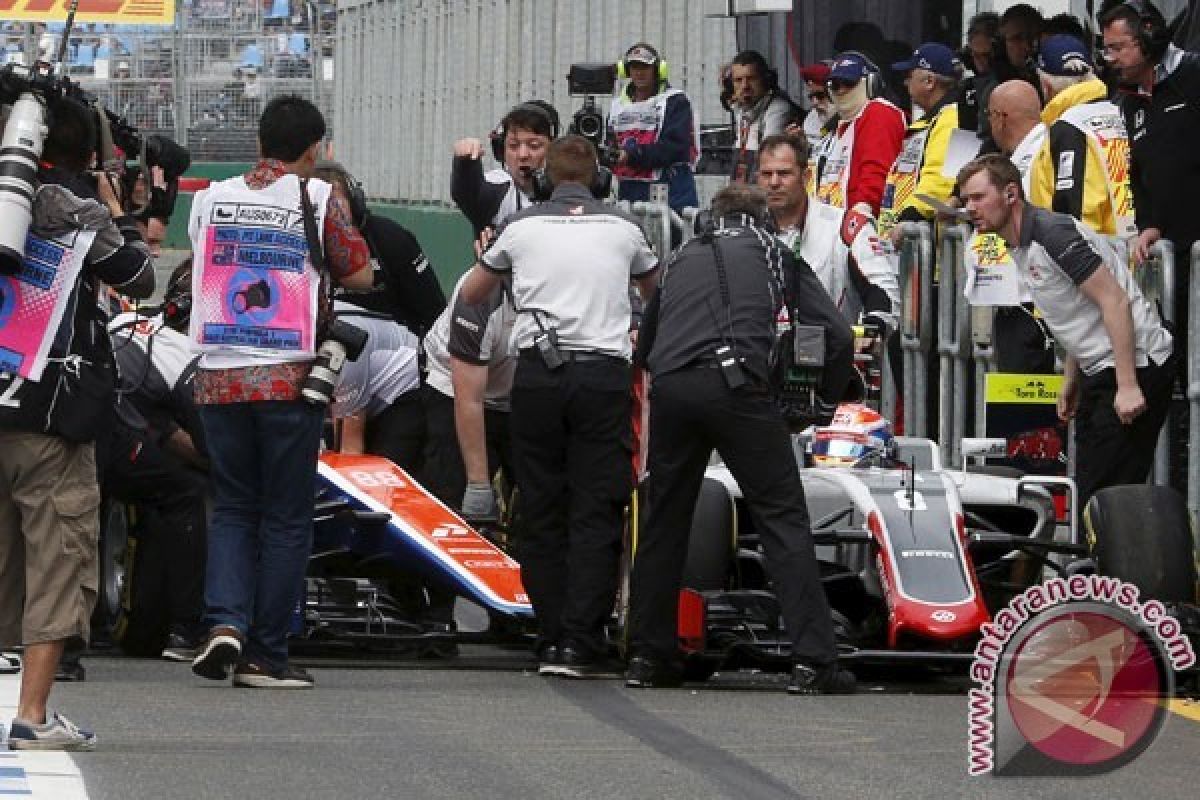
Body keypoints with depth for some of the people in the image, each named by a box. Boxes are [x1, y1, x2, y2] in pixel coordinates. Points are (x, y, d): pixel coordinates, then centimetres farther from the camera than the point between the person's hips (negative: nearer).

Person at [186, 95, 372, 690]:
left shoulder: (210, 199, 8)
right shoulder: (319, 199, -2)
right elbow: (360, 276, 5)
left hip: (219, 377, 3)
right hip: (288, 378, -3)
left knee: (232, 508, 14)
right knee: (286, 518, 6)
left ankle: (224, 623, -7)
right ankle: (265, 656, 5)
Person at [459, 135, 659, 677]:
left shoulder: (522, 227, 10)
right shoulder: (623, 229, 12)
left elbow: (471, 295, 26)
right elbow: (657, 291, 33)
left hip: (537, 373, 1)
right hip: (603, 372, -1)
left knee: (542, 511, 6)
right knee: (595, 513, -2)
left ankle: (552, 641, 4)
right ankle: (580, 643, -10)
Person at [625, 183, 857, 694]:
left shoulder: (682, 258, 29)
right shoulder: (773, 251, 22)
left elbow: (644, 344, 31)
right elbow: (837, 334, 15)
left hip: (670, 385, 3)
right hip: (738, 386, -3)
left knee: (664, 519, 16)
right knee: (783, 517, 0)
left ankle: (648, 656, 19)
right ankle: (812, 661, -8)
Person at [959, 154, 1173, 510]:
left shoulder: (1054, 233, -19)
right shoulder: (1020, 246, 12)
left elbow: (1115, 301, -22)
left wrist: (1128, 386, -25)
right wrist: (1070, 380, 22)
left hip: (1135, 366, -11)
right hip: (1099, 370, 11)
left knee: (1102, 494, -15)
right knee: (1088, 485, 10)